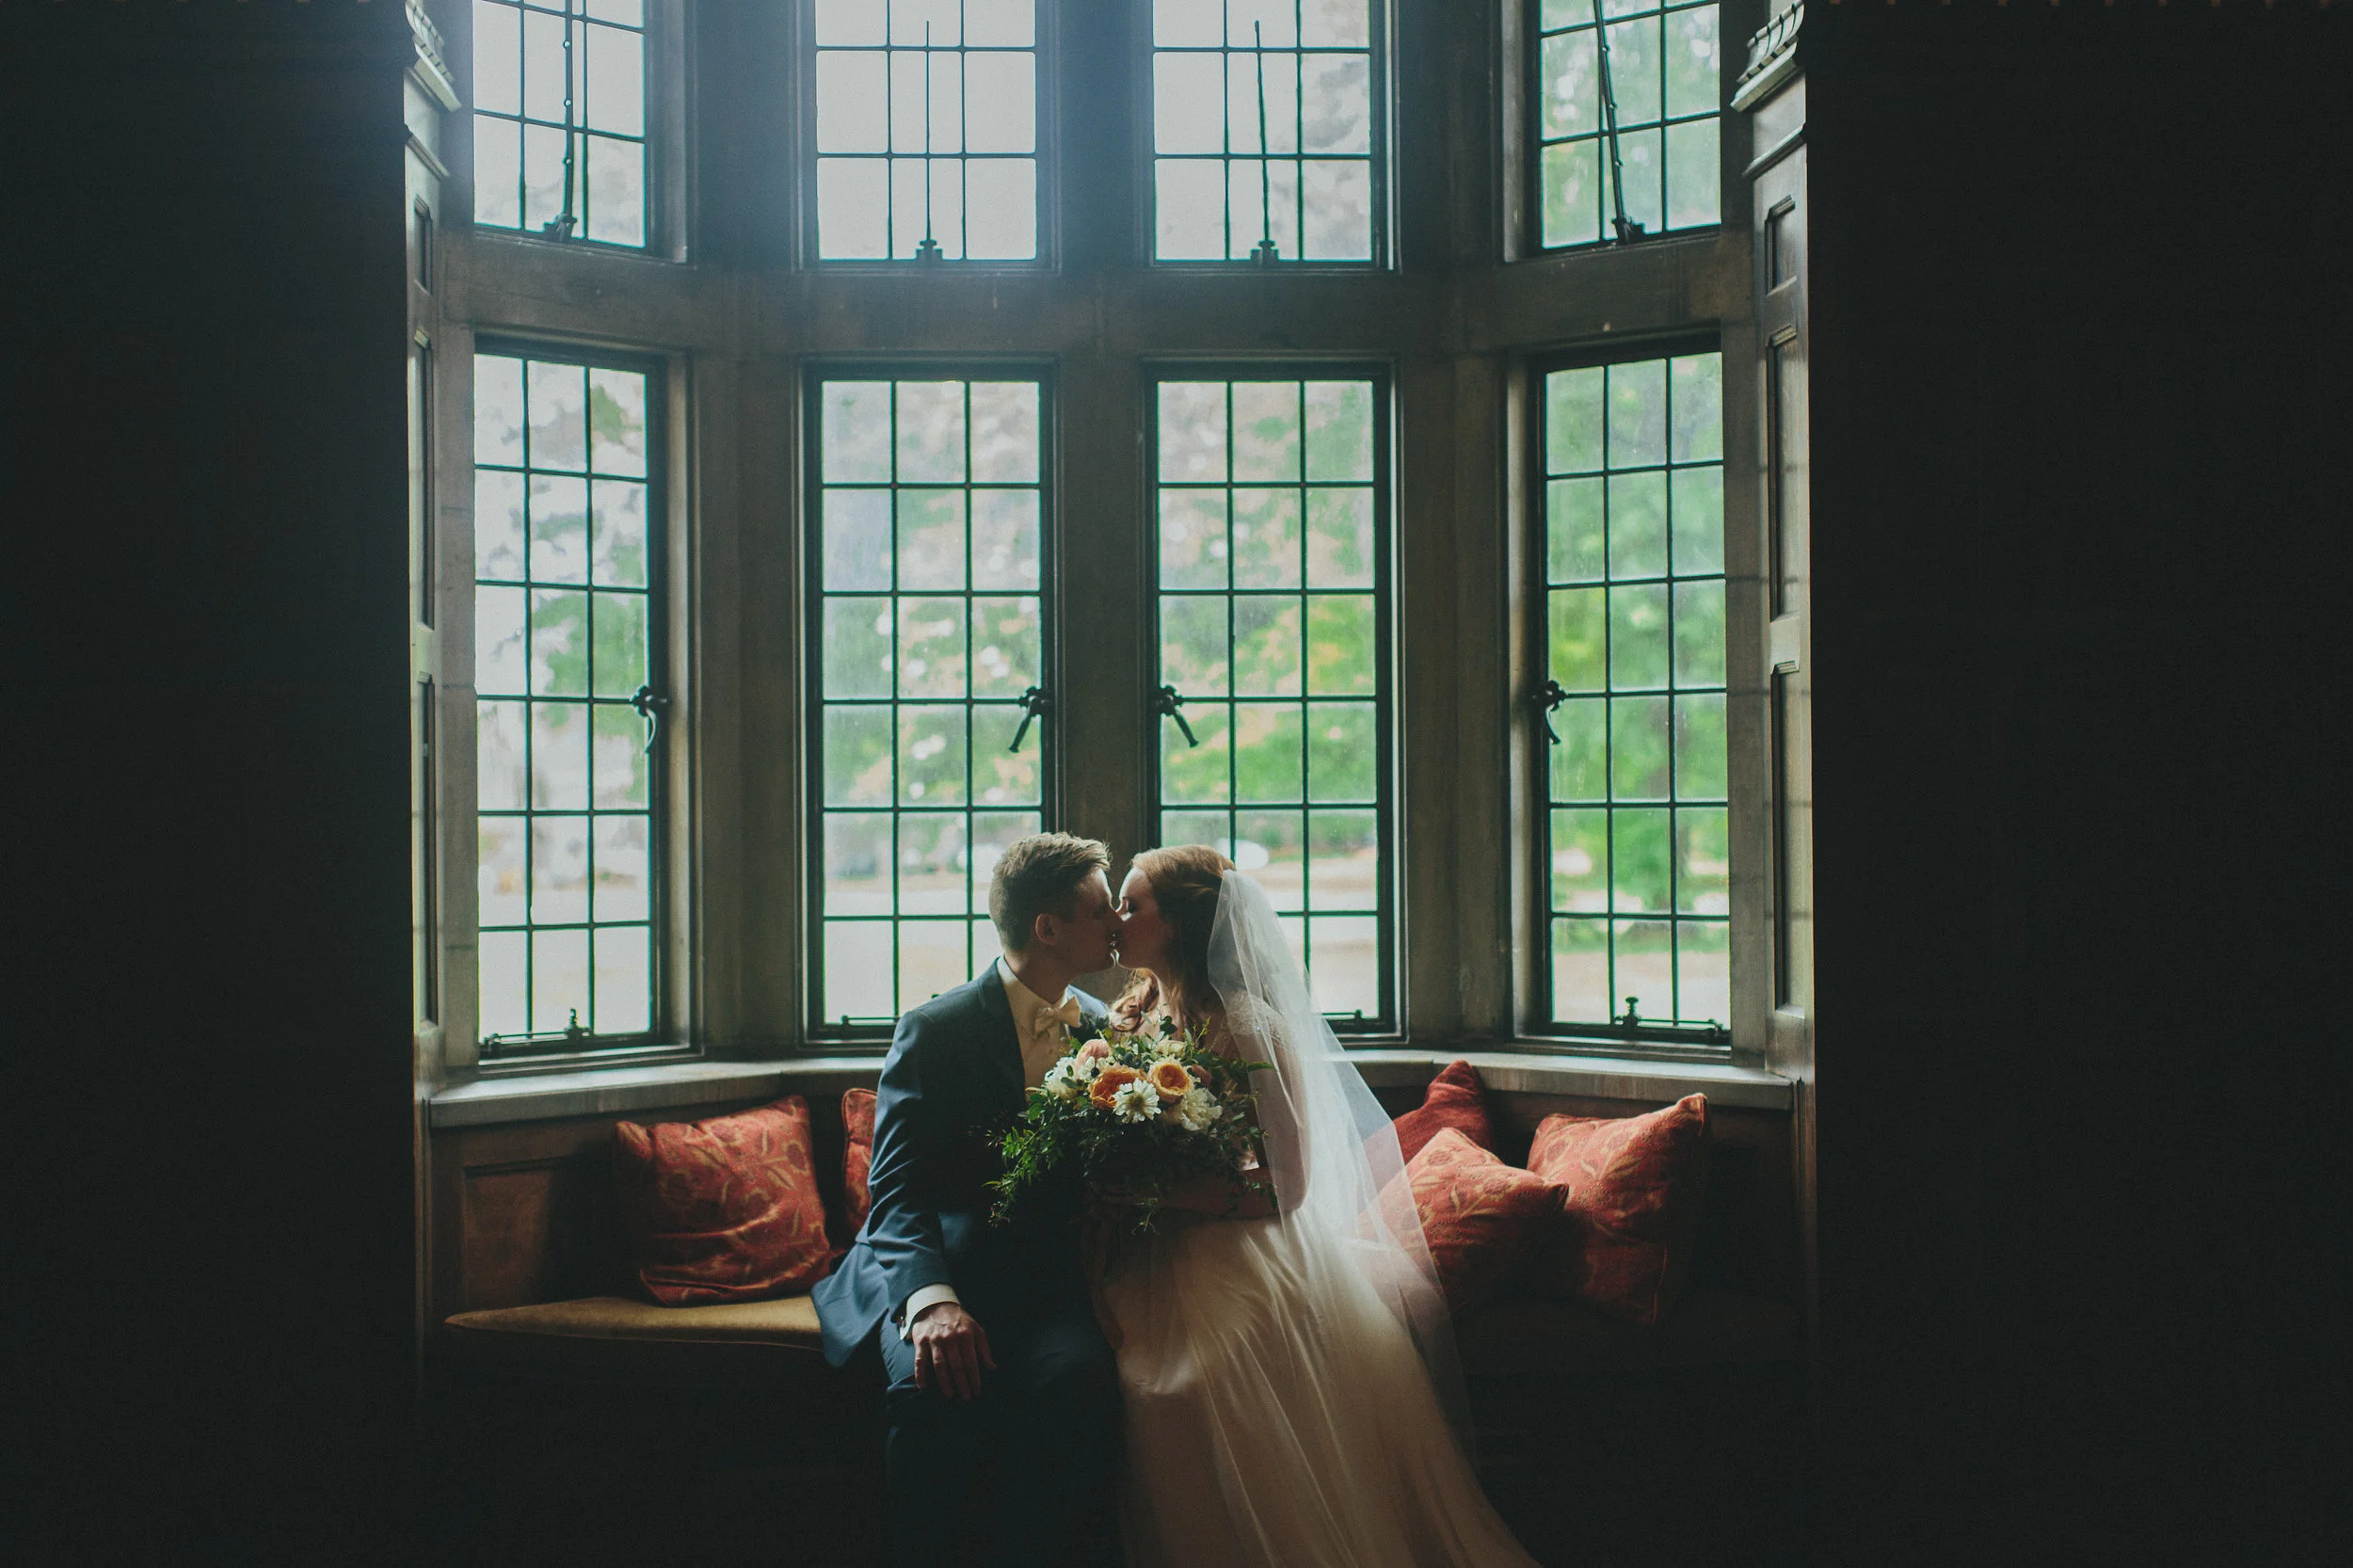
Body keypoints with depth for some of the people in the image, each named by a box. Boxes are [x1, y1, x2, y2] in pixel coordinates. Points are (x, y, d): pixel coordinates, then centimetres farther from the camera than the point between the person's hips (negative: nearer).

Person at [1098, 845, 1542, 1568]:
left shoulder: (1251, 1028, -7)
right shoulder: (1129, 1020, 12)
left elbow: (1288, 1186, -9)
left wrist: (1167, 1191, -19)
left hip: (1237, 1254, -5)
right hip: (1145, 1260, 5)